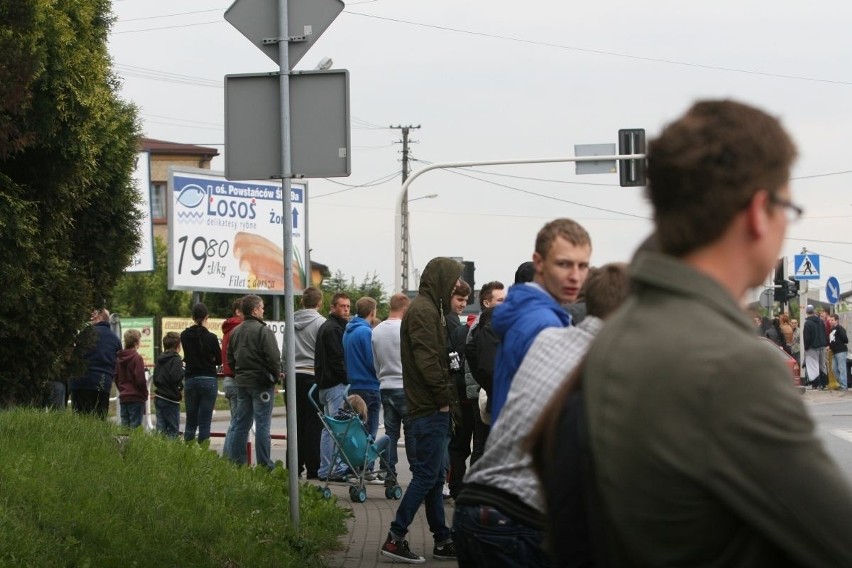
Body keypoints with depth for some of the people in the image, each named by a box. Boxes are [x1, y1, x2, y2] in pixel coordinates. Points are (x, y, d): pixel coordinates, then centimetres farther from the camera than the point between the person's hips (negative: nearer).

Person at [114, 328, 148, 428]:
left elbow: (116, 377, 14)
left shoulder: (119, 357, 8)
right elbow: (140, 380, -14)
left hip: (123, 397, 7)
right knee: (135, 424, -5)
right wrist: (145, 394, -1)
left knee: (125, 425, 10)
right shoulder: (136, 357, -14)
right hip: (136, 397, -7)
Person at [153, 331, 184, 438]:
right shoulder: (175, 360, -12)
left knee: (161, 428, 8)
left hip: (158, 397, 7)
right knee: (173, 429, -3)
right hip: (171, 399, -7)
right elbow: (175, 377, -25)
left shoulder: (160, 359, 13)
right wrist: (183, 370, -8)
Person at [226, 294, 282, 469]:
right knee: (262, 425, -5)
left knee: (241, 424, 12)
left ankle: (237, 461, 13)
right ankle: (265, 465, -5)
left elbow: (230, 359, 16)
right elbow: (273, 357, -19)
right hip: (261, 383, -7)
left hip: (241, 382, 7)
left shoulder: (235, 332, 10)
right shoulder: (263, 331, -14)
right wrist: (276, 375, -4)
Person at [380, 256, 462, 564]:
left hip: (431, 408, 11)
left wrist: (445, 395, 12)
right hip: (430, 409, -11)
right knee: (427, 475, -9)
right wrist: (445, 396, -14)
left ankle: (443, 541, 16)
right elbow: (427, 360, -21)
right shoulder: (423, 311, -14)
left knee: (434, 476, 12)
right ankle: (395, 538, -7)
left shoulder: (428, 309, 19)